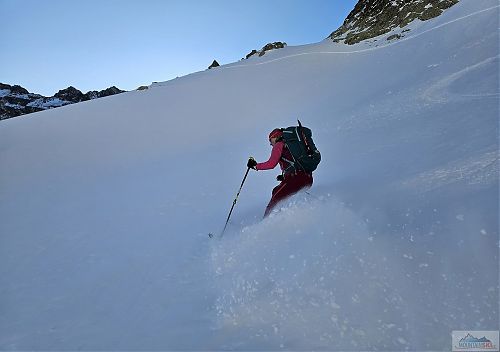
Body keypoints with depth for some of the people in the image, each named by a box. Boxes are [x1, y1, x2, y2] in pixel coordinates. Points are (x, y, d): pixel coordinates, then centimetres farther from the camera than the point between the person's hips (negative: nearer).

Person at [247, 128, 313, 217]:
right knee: (276, 191, 22)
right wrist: (285, 176, 34)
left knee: (274, 202, 2)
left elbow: (271, 164, -5)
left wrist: (255, 165, 9)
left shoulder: (279, 145, 7)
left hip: (295, 179, -8)